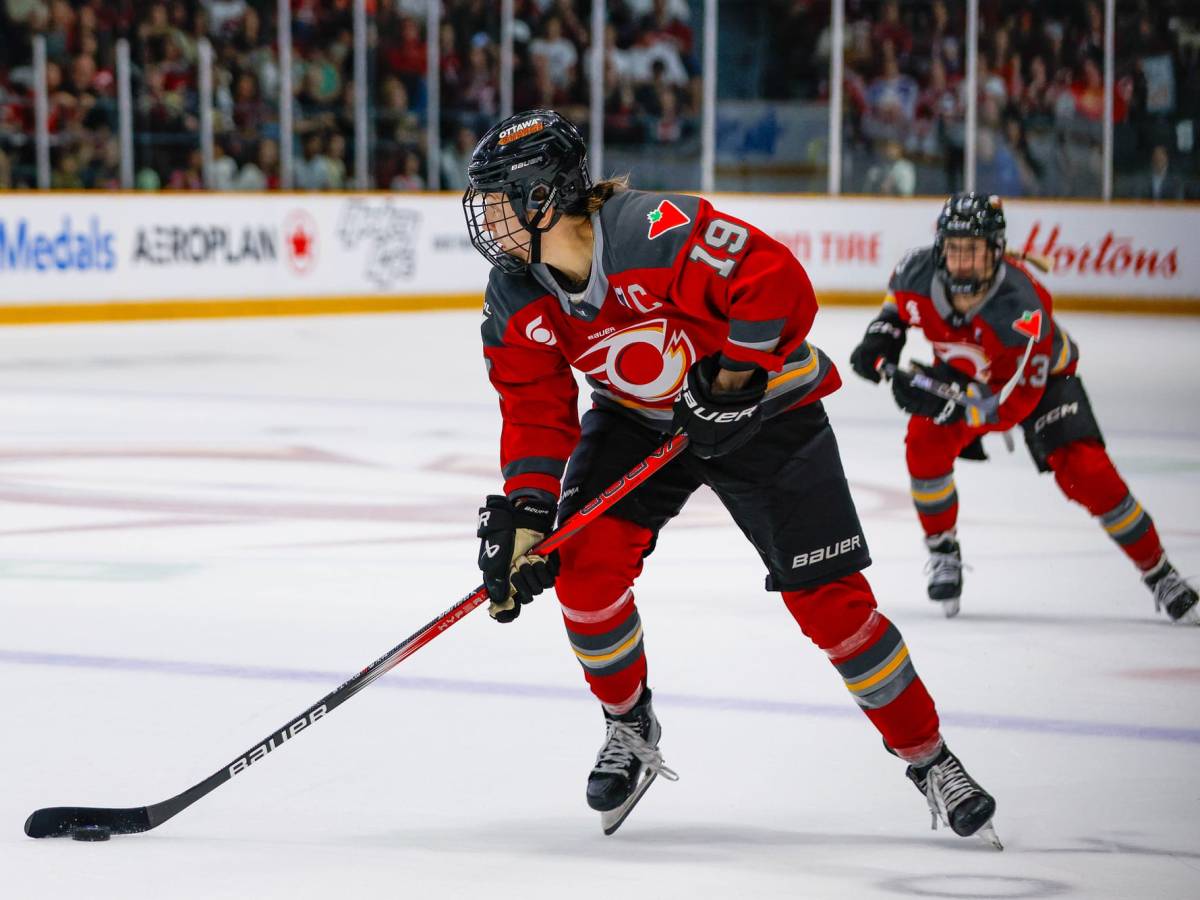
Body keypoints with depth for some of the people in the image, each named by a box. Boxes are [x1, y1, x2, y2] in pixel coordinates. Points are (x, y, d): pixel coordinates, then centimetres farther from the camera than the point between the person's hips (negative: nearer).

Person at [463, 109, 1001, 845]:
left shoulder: (658, 232, -33)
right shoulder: (516, 301, -11)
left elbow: (776, 282, -31)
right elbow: (536, 412, -8)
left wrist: (735, 370, -28)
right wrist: (525, 515, -18)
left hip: (762, 407, -5)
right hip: (639, 419, 5)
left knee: (828, 597, -7)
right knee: (586, 560, -16)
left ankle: (929, 758, 10)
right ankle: (631, 731, 8)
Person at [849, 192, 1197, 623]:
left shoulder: (1023, 308, -41)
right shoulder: (920, 271, -27)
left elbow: (1016, 400, -39)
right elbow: (899, 297, 2)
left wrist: (948, 405, -50)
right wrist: (882, 335, -14)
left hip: (1040, 376, -4)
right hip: (962, 373, 4)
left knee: (1085, 473, -18)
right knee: (925, 445, -23)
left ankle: (1159, 575, -3)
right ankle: (943, 552, 1)